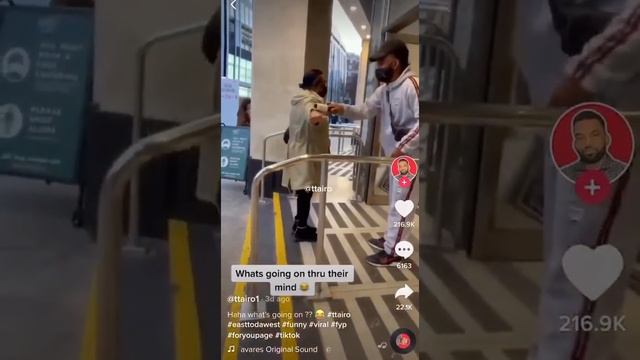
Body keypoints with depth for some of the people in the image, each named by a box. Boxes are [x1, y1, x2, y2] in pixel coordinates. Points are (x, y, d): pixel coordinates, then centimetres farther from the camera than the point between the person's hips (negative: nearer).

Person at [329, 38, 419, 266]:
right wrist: (344, 109, -9)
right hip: (396, 154, 10)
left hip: (410, 155, -10)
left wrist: (403, 147, -26)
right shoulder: (384, 89, 9)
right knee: (395, 201, 20)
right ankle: (390, 239, 35)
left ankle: (392, 252, 8)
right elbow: (366, 110, 9)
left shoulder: (412, 85, -21)